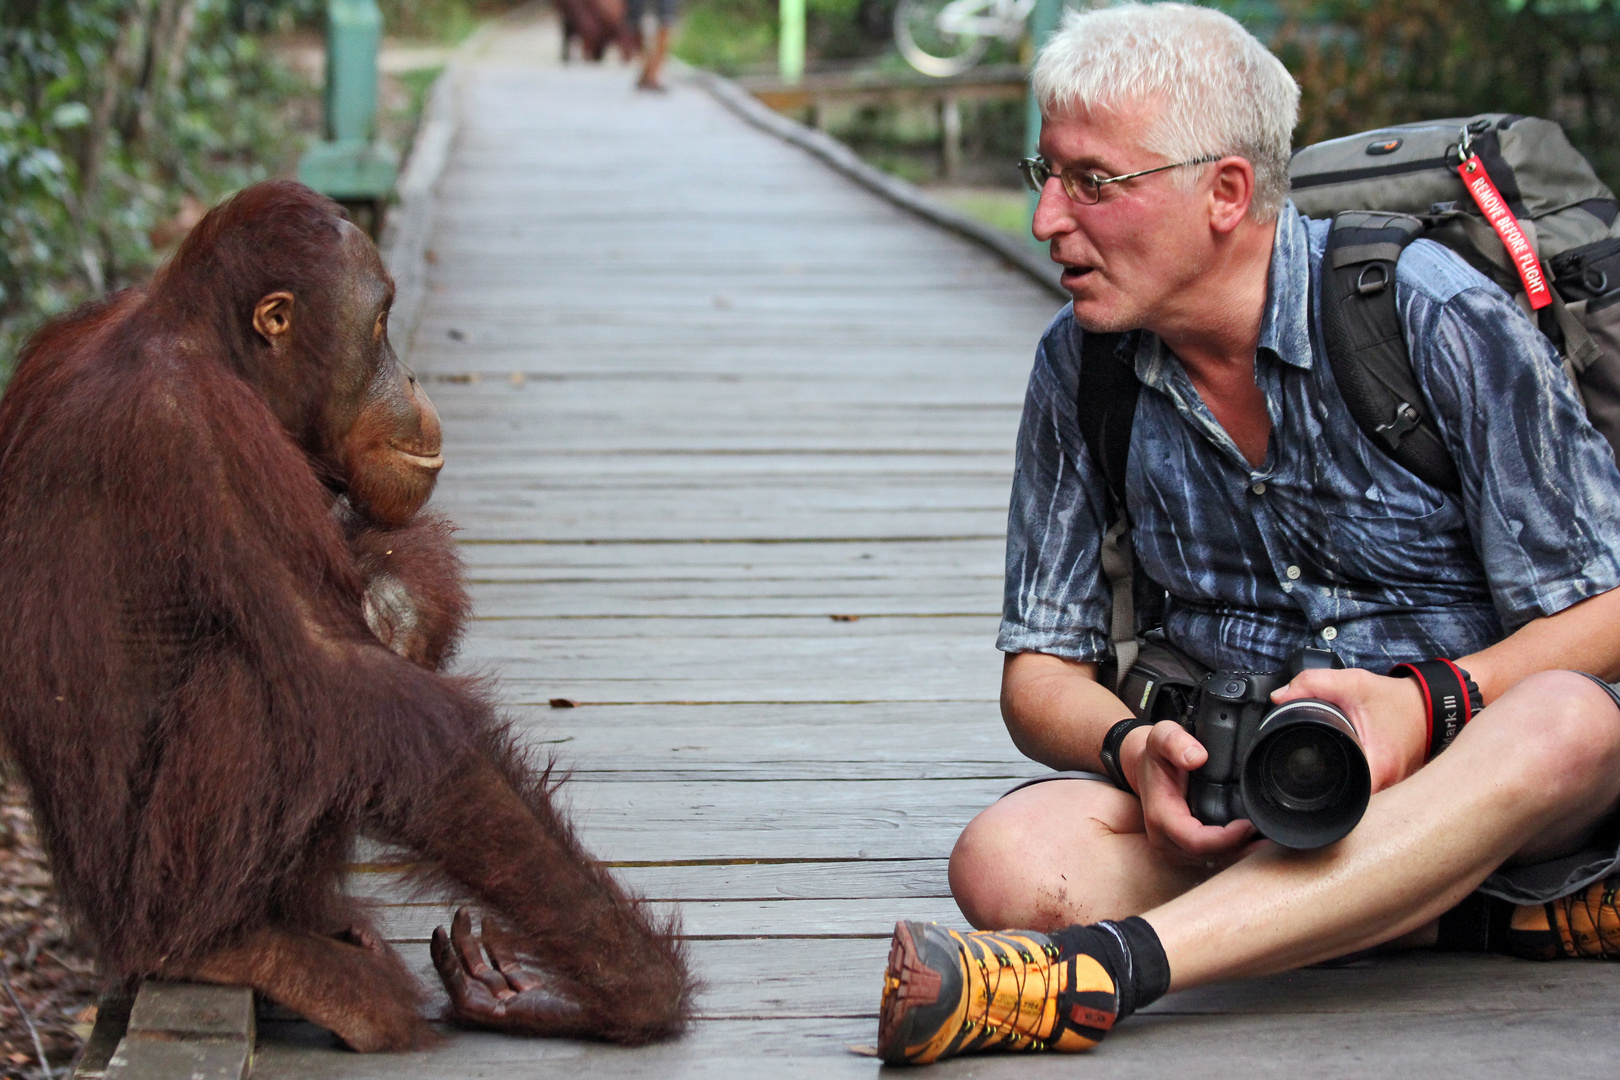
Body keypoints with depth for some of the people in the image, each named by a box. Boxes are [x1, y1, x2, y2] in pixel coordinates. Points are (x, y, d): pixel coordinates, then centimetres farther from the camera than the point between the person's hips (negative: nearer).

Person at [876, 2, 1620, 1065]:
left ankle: (1096, 973, -46)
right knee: (1009, 863, -27)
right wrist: (1132, 749, -19)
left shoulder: (1439, 318, -12)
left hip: (1470, 761, -3)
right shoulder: (1081, 366, 1)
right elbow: (1041, 670, 5)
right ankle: (1515, 912, -21)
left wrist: (1430, 702, -29)